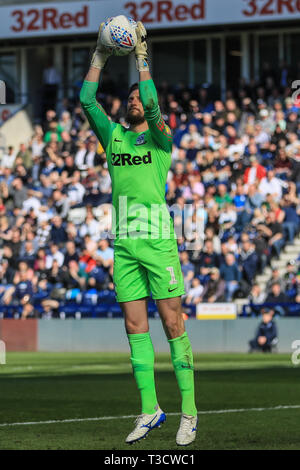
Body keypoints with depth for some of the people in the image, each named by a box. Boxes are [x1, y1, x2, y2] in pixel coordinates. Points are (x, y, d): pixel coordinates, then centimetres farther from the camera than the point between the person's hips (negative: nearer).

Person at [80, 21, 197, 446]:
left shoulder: (160, 139, 4)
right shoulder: (113, 137, 16)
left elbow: (152, 106, -15)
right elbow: (87, 100, 7)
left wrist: (141, 58, -12)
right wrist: (100, 57, 5)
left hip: (158, 240, -4)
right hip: (123, 243, 5)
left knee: (172, 323, -5)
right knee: (135, 326, 3)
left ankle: (189, 412, -2)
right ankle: (149, 410, 8)